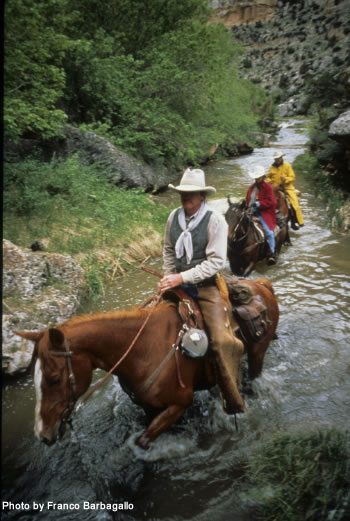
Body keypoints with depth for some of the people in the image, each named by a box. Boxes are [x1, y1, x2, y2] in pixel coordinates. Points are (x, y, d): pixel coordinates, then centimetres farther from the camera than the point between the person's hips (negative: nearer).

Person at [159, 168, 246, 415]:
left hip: (207, 285, -5)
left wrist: (182, 278, -23)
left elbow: (216, 261, -18)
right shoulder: (174, 216, 1)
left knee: (222, 341, -19)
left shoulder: (215, 220, -13)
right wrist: (169, 278, 1)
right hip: (179, 282, 6)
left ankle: (233, 400, 2)